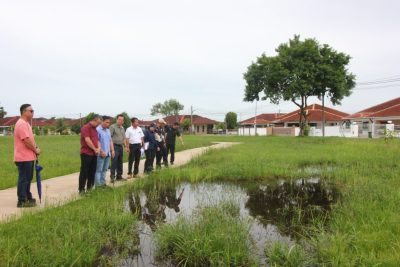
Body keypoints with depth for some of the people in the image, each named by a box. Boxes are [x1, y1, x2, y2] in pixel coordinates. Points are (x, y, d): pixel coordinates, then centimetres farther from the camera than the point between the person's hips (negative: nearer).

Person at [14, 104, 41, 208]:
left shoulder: (26, 123, 16)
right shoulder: (21, 124, -18)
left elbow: (31, 139, 19)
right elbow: (26, 140, -24)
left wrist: (35, 149, 4)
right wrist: (36, 150, -12)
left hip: (29, 157, 11)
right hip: (24, 158, -11)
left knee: (28, 178, 17)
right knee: (23, 179, -4)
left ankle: (28, 198, 27)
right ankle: (22, 201, 2)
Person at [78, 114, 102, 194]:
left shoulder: (95, 129, 17)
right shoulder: (86, 128, -10)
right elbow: (87, 140, -18)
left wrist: (99, 148, -3)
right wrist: (95, 149, -11)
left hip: (94, 154, 8)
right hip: (86, 154, -8)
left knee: (92, 172, 11)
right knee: (84, 172, -3)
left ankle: (90, 188, 19)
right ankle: (81, 189, 3)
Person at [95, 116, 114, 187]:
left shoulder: (108, 130, 15)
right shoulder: (98, 130, -10)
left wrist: (112, 150, 12)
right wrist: (101, 151, -20)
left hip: (108, 153, 8)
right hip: (101, 154, -8)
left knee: (105, 169, 12)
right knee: (99, 170, -2)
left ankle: (102, 183, 20)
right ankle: (98, 184, 1)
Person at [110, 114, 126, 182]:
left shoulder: (122, 128, 16)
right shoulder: (112, 127, -6)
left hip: (121, 146, 7)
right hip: (115, 146, -7)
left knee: (120, 162, 11)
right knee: (114, 162, -9)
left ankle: (119, 176, 18)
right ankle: (112, 177, -6)